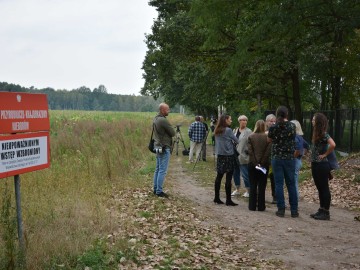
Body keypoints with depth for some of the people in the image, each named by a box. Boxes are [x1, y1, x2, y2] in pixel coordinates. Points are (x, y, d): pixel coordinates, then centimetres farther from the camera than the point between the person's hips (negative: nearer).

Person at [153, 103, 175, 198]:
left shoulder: (155, 119, 9)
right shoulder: (163, 120, -19)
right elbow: (173, 133, -13)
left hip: (158, 147, 10)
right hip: (164, 148, -10)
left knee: (158, 169, 15)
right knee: (163, 170, -4)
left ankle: (155, 189, 21)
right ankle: (159, 191, 0)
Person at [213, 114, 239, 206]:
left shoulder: (217, 131, 9)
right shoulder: (228, 130, -12)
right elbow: (236, 141, -6)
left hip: (220, 155, 7)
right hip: (229, 156, -7)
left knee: (219, 176, 12)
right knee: (228, 178, -3)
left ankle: (217, 198, 18)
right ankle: (228, 200, -1)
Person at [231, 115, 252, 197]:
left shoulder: (248, 131, -6)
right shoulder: (235, 131, 13)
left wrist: (248, 151, -20)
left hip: (243, 156, -6)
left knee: (245, 174, -3)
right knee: (235, 173, 13)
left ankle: (248, 190, 10)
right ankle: (237, 189, 27)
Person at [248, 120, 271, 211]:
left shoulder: (250, 137, -3)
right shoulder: (267, 137, -5)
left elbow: (250, 151, -9)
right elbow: (268, 151, -11)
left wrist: (255, 163, -9)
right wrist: (262, 163, -7)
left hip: (252, 164, 1)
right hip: (264, 165, 0)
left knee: (252, 186, 7)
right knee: (262, 186, 6)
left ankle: (252, 206, 8)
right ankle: (261, 206, 7)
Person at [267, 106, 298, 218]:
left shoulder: (273, 127, -7)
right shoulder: (292, 126, -3)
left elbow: (269, 139, 7)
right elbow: (293, 137, 11)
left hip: (276, 158, -1)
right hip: (290, 158, 1)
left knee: (278, 184, 4)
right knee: (291, 184, 7)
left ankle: (281, 209, 4)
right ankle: (294, 210, 10)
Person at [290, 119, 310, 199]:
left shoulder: (295, 137, -17)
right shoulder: (300, 137, 11)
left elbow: (298, 150, -30)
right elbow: (306, 146, 24)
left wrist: (292, 157, -20)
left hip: (295, 161, -10)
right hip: (299, 161, 10)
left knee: (294, 183, -3)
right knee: (295, 182, 17)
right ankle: (297, 197, 24)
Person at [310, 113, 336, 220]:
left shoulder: (324, 134, -15)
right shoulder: (316, 134, 11)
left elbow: (332, 145, -30)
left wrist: (325, 154, -18)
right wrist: (313, 162, 7)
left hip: (322, 165, -9)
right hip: (315, 164, 9)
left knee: (324, 189, -1)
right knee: (320, 188, 15)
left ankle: (326, 213, 6)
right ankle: (321, 210, 24)